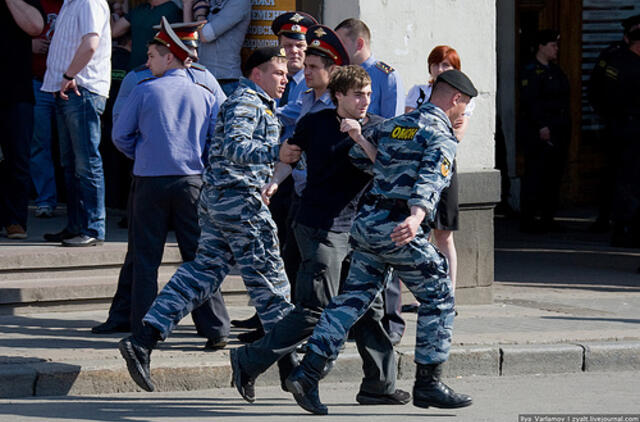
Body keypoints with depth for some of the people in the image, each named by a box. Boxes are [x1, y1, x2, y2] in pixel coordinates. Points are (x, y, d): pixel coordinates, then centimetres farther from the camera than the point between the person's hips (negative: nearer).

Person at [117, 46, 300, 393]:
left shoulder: (259, 104, 23)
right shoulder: (245, 103, -11)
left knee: (202, 271, 5)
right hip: (239, 198, -10)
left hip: (215, 197, 10)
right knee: (267, 276, -2)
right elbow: (234, 147, -26)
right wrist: (276, 153, -34)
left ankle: (142, 341, -4)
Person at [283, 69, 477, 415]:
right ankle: (428, 383, 7)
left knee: (353, 297, 10)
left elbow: (354, 155, 16)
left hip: (366, 221, 7)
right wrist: (416, 217, -38)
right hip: (399, 229, -7)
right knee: (438, 298, 6)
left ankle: (307, 372, 0)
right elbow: (430, 179, -25)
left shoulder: (394, 125, 18)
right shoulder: (442, 136, -6)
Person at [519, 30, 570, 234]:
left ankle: (548, 219, 14)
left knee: (554, 175, 9)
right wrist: (541, 126, -23)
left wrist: (566, 126, 17)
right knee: (535, 176, -8)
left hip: (559, 131, 9)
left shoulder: (555, 70, 18)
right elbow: (530, 102, -17)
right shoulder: (532, 71, -10)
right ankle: (527, 219, -5)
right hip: (539, 132, -9)